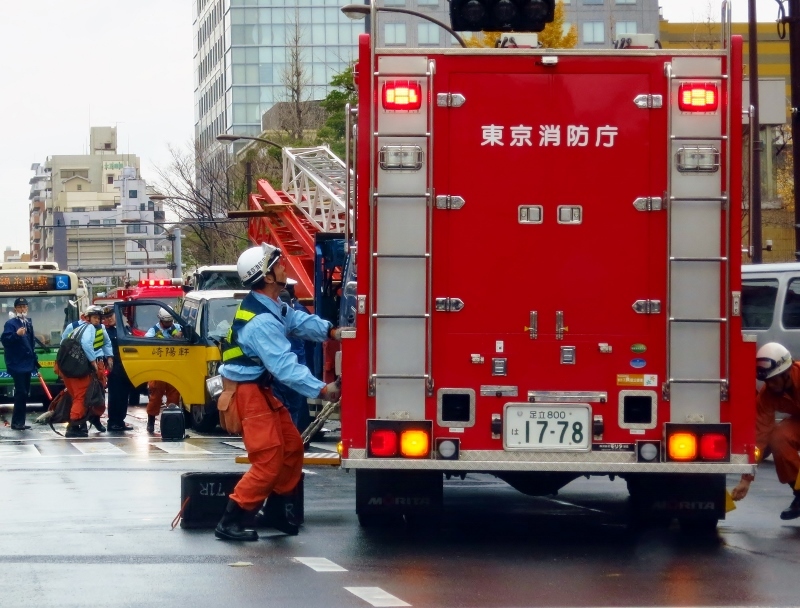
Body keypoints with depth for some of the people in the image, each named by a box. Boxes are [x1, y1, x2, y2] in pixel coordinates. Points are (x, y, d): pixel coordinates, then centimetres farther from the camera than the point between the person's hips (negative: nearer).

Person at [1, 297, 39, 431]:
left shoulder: (28, 322, 14)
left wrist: (34, 359, 21)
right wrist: (16, 334, -38)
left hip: (27, 363, 8)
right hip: (17, 364, -8)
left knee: (25, 393, 10)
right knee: (20, 392, -12)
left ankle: (20, 421, 16)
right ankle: (17, 422, -8)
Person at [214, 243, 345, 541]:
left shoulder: (271, 305, 5)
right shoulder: (261, 321, -28)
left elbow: (298, 320, 4)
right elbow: (285, 366, -32)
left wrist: (331, 331, -14)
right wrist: (322, 390, -31)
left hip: (260, 389, 10)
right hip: (247, 392, -10)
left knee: (292, 447, 15)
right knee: (269, 460, -12)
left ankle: (275, 511, 25)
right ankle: (230, 521, -8)